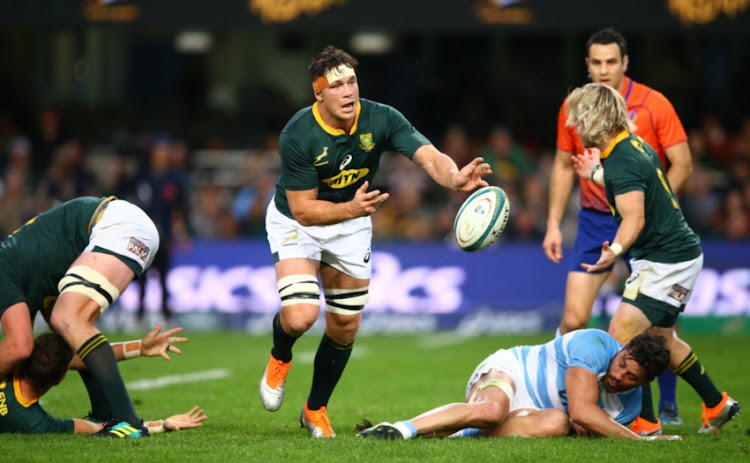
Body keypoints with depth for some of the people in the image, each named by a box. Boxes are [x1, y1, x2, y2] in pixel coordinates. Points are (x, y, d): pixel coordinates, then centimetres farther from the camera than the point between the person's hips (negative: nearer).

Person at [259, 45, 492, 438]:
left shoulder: (381, 119, -22)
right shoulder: (297, 136, -30)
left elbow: (428, 156, -34)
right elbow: (303, 209, -26)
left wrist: (454, 177, -57)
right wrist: (352, 208, -42)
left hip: (351, 223, 4)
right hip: (295, 221, -4)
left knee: (344, 328, 8)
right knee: (300, 315, -24)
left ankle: (316, 410, 31)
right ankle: (279, 359, 13)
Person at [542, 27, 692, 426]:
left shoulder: (653, 104, -8)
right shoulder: (573, 108, 1)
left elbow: (682, 164, -8)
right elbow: (564, 166, 12)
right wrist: (553, 224, 6)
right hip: (594, 221, 2)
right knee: (573, 319, -7)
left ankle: (667, 405, 13)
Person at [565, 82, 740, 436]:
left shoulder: (621, 162, -23)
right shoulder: (634, 145, 7)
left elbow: (635, 216, -35)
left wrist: (615, 251, -50)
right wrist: (595, 173, 35)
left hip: (667, 262, -11)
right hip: (679, 254, 11)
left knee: (621, 337, -14)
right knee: (659, 338, 22)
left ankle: (646, 424, -11)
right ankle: (717, 406, 32)